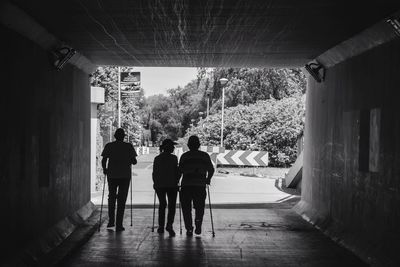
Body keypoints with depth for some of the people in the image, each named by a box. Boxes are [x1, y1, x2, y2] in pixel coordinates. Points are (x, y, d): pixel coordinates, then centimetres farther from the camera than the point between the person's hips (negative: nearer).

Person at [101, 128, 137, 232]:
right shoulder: (129, 146, -1)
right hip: (125, 175, -1)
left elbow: (104, 160, -6)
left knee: (111, 197, 20)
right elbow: (134, 161, -2)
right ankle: (119, 225, 2)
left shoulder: (109, 146, 0)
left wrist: (104, 169, 13)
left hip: (112, 175, 1)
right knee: (122, 200, 3)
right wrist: (130, 161, 20)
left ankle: (111, 221, 19)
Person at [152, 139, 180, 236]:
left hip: (159, 185, 3)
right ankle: (169, 225, -15)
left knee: (162, 205, 14)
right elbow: (176, 172, -7)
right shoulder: (173, 158, -7)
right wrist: (176, 183, 5)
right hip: (172, 185, -3)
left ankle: (161, 226, 13)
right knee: (172, 205, 2)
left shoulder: (157, 158, 2)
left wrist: (155, 183, 16)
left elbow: (154, 173, 4)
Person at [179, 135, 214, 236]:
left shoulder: (184, 156, 4)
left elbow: (180, 170, 0)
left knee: (186, 208, 10)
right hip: (200, 185, 1)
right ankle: (198, 223, -10)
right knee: (200, 207, 15)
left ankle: (189, 229, 4)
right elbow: (211, 169, 6)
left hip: (186, 186, 0)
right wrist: (208, 179, 23)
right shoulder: (205, 156, 6)